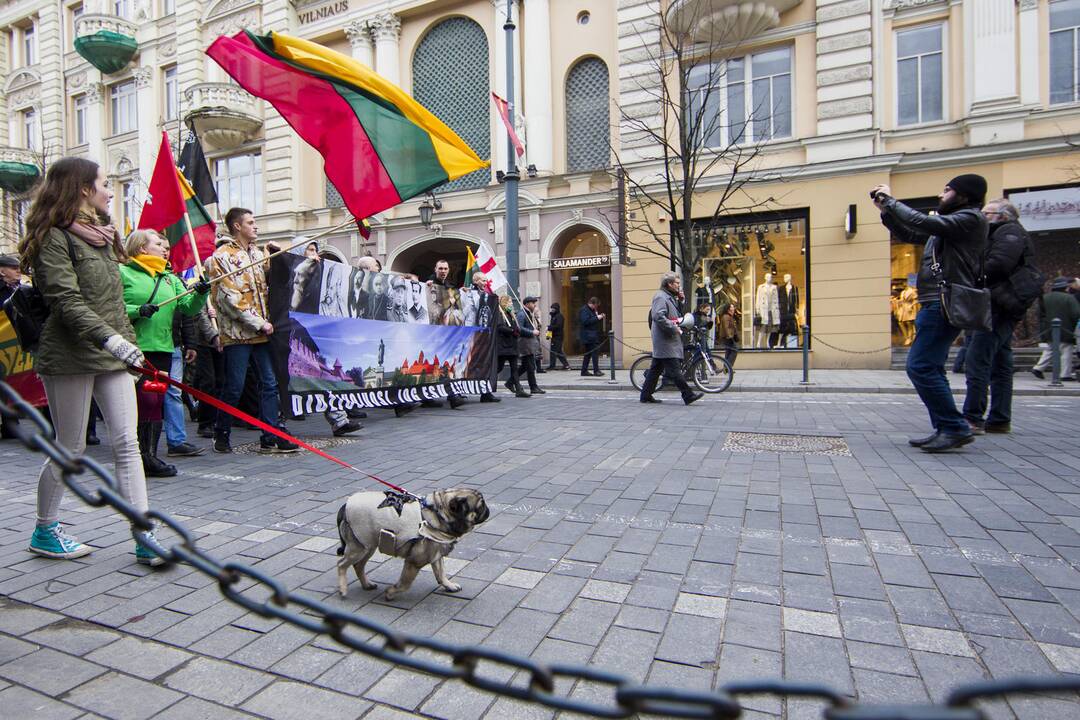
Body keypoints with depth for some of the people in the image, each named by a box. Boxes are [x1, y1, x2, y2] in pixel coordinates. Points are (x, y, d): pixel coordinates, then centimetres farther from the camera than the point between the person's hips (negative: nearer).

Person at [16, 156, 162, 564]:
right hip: (71, 357, -7)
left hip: (112, 354, 7)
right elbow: (66, 300, -19)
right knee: (70, 449, 5)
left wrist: (127, 340, 18)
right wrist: (110, 338, -31)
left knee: (127, 443, -1)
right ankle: (44, 532, 28)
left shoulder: (101, 235, 16)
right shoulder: (54, 237, -8)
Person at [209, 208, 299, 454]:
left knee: (270, 383, 2)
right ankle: (221, 435, 20)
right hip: (237, 332, -6)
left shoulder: (259, 253, 16)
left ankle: (270, 437, 8)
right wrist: (259, 323, -15)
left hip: (262, 332, 6)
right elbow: (229, 298, -12)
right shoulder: (222, 256, -4)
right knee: (234, 387, 1)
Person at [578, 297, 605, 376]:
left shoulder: (591, 310, 19)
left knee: (588, 354, 11)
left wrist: (599, 316, 8)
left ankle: (584, 371, 15)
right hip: (588, 336, -11)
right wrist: (597, 318, -20)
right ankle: (596, 370, -9)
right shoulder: (584, 310, -13)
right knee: (595, 352, -11)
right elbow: (586, 321, -23)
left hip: (592, 336, 11)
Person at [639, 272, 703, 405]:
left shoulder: (669, 297, 21)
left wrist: (680, 300, 13)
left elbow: (675, 314, 27)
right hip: (666, 341, -11)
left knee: (656, 368, 11)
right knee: (674, 369, -9)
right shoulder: (660, 296, -12)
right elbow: (659, 316, -24)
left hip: (668, 339, 11)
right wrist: (674, 328, -19)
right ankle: (688, 395, -9)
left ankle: (646, 395, 15)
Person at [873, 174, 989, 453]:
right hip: (935, 304, 10)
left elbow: (924, 223, -19)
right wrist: (885, 209, 16)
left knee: (920, 366, -15)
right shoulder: (949, 223, 22)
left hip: (946, 304, -10)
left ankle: (955, 428, -9)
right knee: (930, 368, 12)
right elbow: (909, 234, 26)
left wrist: (891, 201, -8)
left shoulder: (972, 217, -7)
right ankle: (945, 429, 18)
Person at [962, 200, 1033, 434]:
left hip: (996, 308, -11)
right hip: (1000, 310, 11)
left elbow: (998, 265, -19)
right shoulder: (997, 234, 27)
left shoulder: (1010, 232, -3)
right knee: (999, 366, 11)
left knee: (977, 363, -13)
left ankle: (973, 419, -13)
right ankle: (1000, 420, 16)